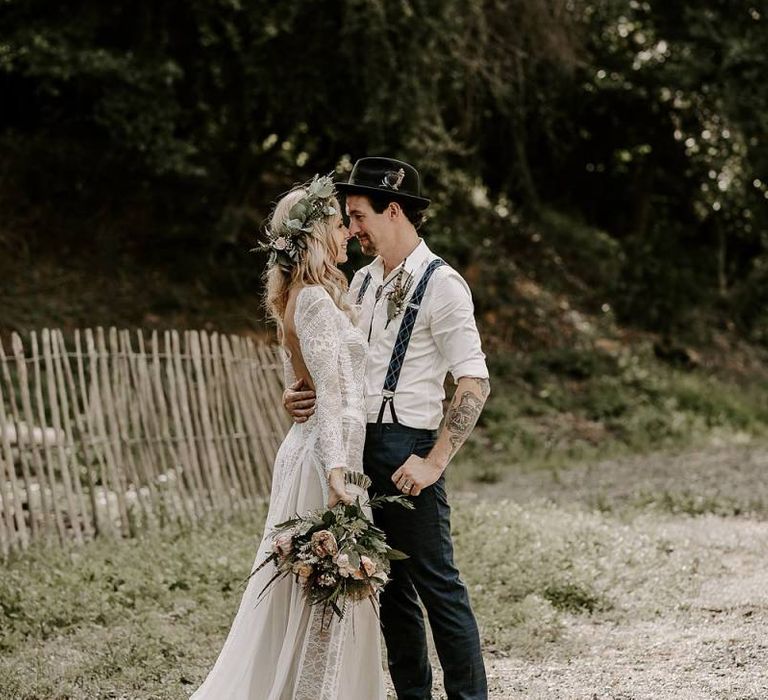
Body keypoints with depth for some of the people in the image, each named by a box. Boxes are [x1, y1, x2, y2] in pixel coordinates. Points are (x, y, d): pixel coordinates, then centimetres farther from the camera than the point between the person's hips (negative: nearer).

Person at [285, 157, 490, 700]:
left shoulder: (441, 285, -9)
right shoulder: (365, 282, 15)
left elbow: (475, 384, -14)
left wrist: (435, 462, -20)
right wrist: (304, 394, 1)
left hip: (406, 450, -8)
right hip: (357, 445, 8)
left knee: (436, 583, -5)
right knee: (389, 585, 13)